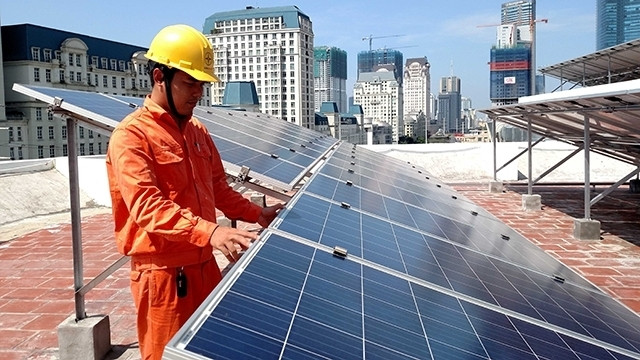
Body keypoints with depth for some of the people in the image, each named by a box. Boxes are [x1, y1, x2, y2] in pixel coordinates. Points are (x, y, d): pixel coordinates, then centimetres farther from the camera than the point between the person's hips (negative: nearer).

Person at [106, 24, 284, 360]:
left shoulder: (198, 131, 10)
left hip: (204, 265, 7)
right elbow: (148, 207, -25)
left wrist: (256, 213, 4)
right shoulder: (130, 136, -14)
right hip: (164, 272, -7)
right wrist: (209, 232, -37)